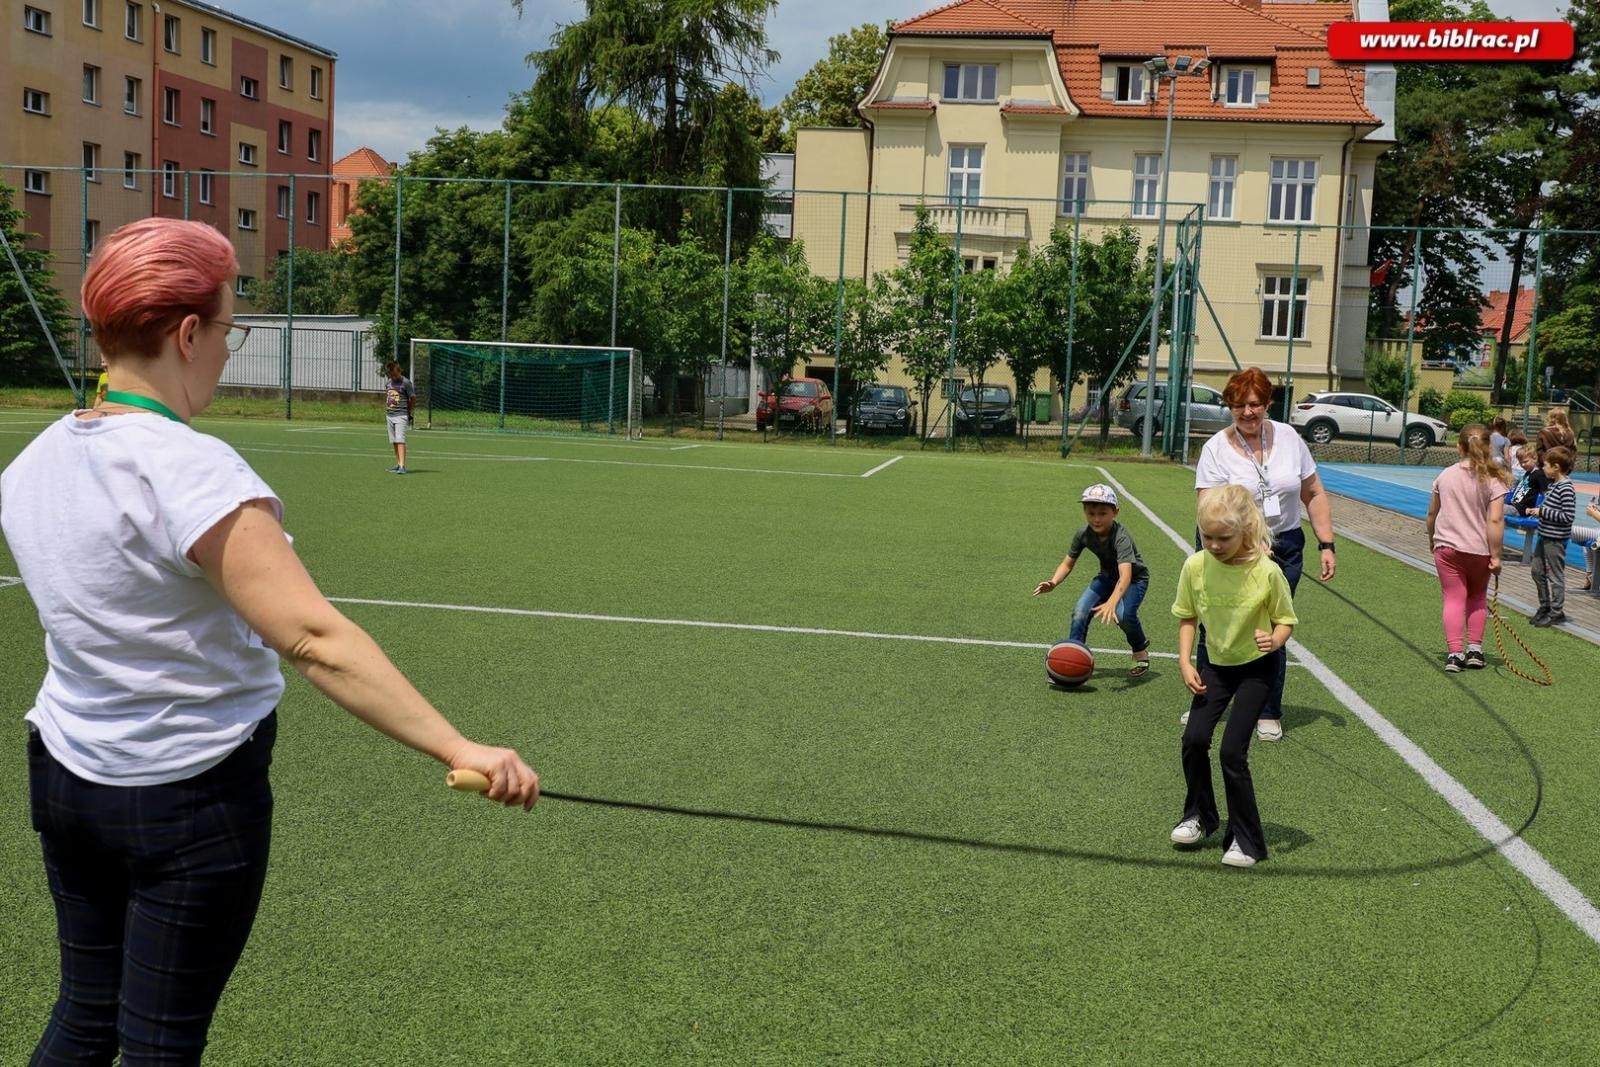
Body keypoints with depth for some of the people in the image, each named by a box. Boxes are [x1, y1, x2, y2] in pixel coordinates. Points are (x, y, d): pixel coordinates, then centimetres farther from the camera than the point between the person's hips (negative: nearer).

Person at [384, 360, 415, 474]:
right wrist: (385, 408, 14)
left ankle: (402, 466, -22)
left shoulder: (406, 382, -7)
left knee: (400, 440, -16)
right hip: (390, 415, 7)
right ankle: (398, 464, 18)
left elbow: (413, 398, -2)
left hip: (401, 415, -7)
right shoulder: (389, 382, 11)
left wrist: (411, 413, 2)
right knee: (394, 441, 10)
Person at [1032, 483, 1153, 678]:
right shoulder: (1083, 535, -18)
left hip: (1135, 578, -5)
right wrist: (1053, 582, -29)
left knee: (1123, 614, -30)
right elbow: (1067, 563, -7)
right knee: (1080, 612, -16)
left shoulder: (1120, 537, -36)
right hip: (1107, 576, 5)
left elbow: (1125, 574, -49)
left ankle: (1141, 650, 1)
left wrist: (1111, 602, -65)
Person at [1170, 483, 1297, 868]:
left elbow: (1285, 620, -11)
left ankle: (1247, 840, 7)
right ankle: (1199, 816, 22)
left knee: (1232, 751, -10)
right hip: (1216, 665, 4)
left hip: (1256, 668, -4)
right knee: (1194, 738, -5)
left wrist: (1275, 640, -32)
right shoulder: (1195, 566, -15)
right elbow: (1187, 617, 0)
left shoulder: (1267, 572, -24)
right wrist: (1185, 663, -9)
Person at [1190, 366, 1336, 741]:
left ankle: (1269, 714, 19)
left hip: (1284, 548, 2)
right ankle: (1202, 707, 20)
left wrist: (1326, 546, 2)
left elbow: (1314, 495, 9)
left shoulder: (1288, 438, 2)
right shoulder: (1216, 449, -9)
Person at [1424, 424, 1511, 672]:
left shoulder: (1446, 475, 1)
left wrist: (1432, 541, 25)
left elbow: (1432, 514, 9)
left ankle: (1454, 653, -9)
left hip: (1447, 547, 1)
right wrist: (1495, 556, -11)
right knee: (1477, 597, 20)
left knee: (1454, 599, 2)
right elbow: (1495, 521, -16)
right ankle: (1474, 649, 17)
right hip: (1479, 549, -1)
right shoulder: (1493, 481, -9)